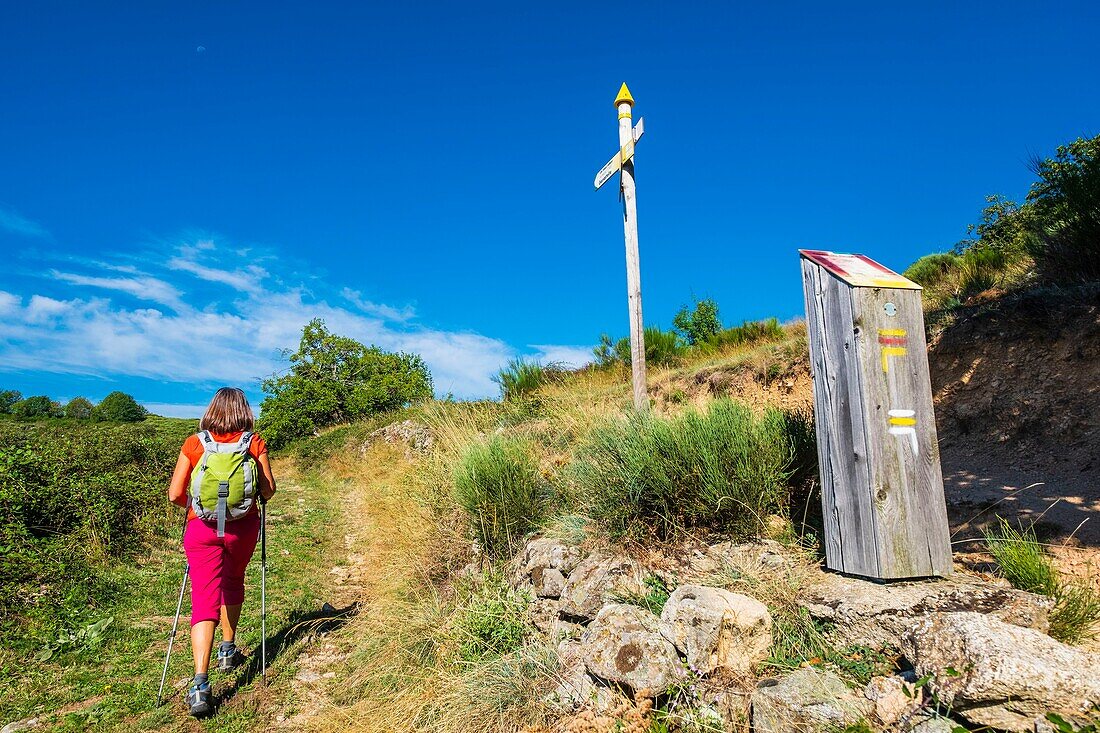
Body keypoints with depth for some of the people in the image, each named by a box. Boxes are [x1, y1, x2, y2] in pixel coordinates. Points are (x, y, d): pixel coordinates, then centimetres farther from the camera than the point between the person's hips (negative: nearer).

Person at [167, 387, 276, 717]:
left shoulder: (194, 444, -3)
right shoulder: (254, 443, -5)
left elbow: (174, 495, -2)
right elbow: (269, 491, -2)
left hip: (202, 529, -1)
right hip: (243, 528, 1)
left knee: (205, 600, -1)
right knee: (233, 585, 26)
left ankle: (200, 683, -12)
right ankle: (227, 651, 38)